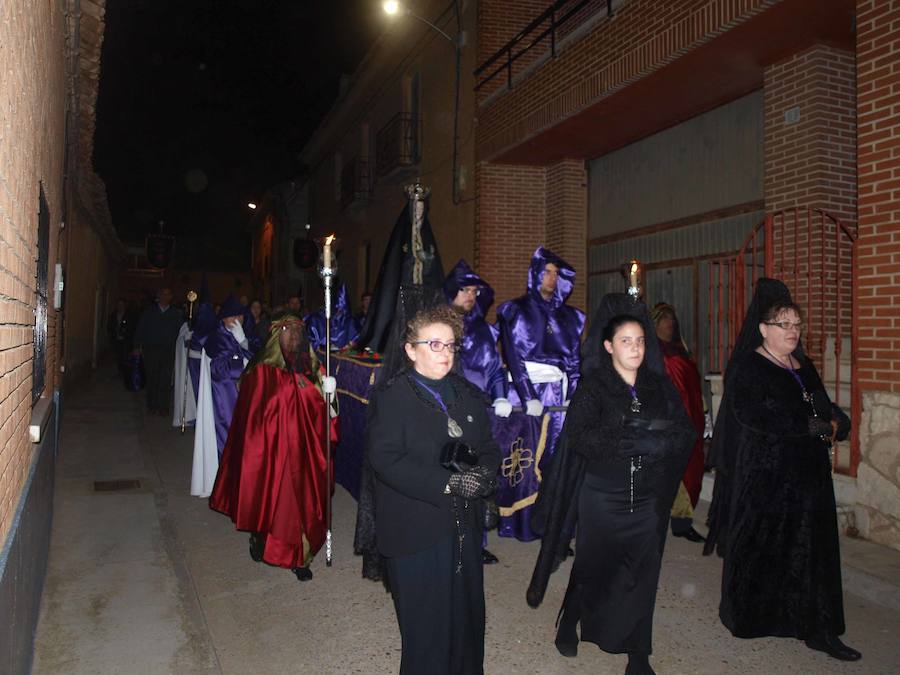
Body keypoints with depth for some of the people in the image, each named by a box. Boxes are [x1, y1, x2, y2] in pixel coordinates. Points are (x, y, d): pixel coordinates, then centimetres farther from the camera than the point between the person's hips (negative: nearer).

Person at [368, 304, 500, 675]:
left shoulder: (468, 395, 11)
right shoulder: (391, 396, -8)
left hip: (464, 527, 6)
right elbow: (386, 459, -18)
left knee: (467, 617, 16)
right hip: (416, 532, -5)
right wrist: (447, 483, -23)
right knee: (426, 627, 6)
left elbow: (488, 446, 12)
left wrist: (484, 472, -11)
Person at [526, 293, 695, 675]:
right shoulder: (593, 388, -7)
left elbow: (686, 435, -2)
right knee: (593, 568, 13)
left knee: (642, 575, 6)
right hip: (602, 498, -2)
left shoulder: (660, 387, 4)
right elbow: (579, 436, -19)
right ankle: (569, 623, 39)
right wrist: (640, 439, -22)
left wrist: (647, 437, -20)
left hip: (648, 500, 3)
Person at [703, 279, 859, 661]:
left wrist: (836, 423, -8)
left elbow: (827, 409, 16)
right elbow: (754, 416, -21)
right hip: (762, 476, -6)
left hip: (807, 475, 7)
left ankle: (816, 629, 15)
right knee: (758, 549, 4)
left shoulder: (803, 367, 15)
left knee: (810, 551, 7)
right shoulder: (746, 368, -8)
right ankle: (745, 616, 21)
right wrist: (812, 425, -15)